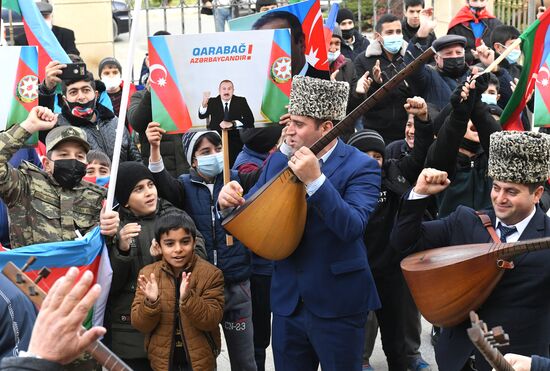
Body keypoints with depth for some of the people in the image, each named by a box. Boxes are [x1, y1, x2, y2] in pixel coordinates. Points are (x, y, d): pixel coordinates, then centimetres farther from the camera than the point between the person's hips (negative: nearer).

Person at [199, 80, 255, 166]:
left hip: (235, 137, 0)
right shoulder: (212, 102, 7)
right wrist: (204, 103, -26)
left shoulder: (241, 101, 5)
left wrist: (232, 124, -15)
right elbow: (201, 116, -6)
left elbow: (250, 120, -3)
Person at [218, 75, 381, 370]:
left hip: (337, 303, -5)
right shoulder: (277, 161, 4)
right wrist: (230, 201, -13)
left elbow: (352, 227, -25)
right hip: (287, 300, 5)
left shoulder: (361, 166, -12)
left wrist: (315, 180, -33)